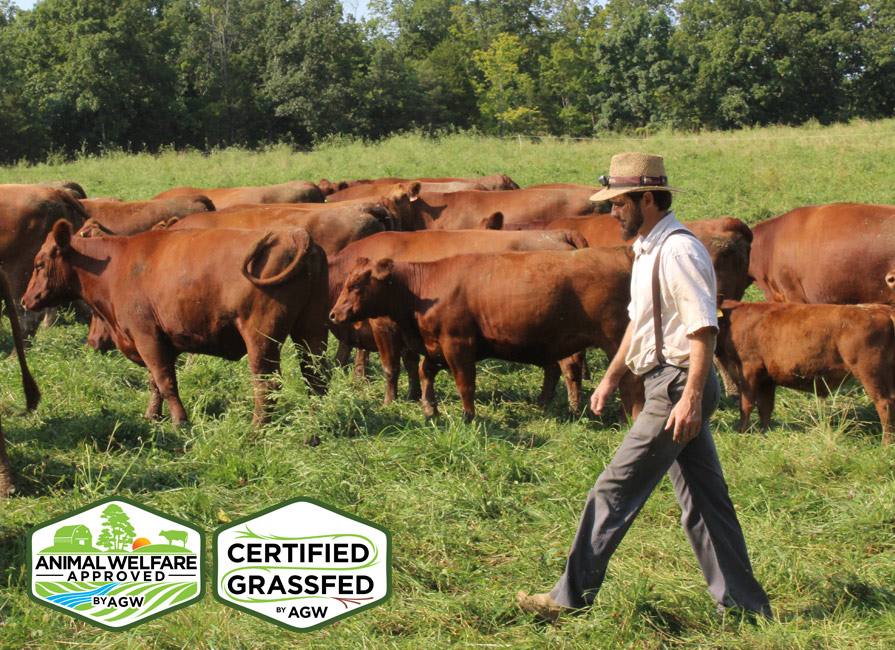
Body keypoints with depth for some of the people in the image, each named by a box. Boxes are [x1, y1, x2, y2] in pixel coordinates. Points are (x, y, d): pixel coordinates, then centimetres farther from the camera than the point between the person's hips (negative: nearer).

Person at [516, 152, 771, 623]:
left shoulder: (678, 252, -16)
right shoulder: (647, 251, 15)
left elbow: (704, 328, -22)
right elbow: (640, 321, 26)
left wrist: (691, 398, -27)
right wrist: (611, 378, 27)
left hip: (678, 386, -10)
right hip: (667, 387, 10)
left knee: (616, 490, -6)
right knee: (702, 499, 11)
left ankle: (572, 598, 1)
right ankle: (744, 605, 15)